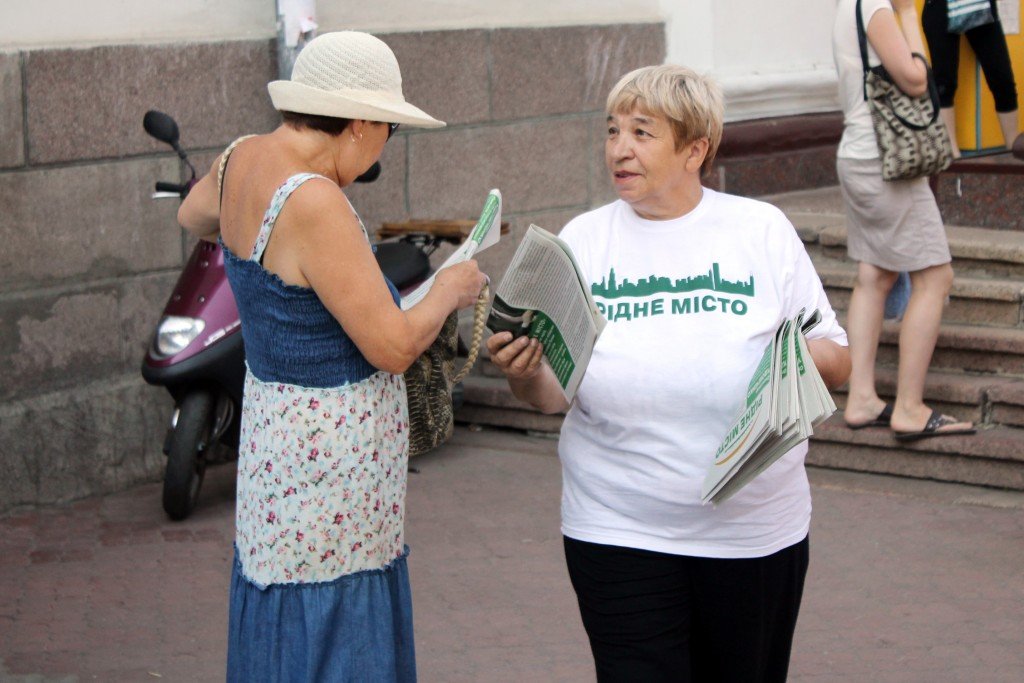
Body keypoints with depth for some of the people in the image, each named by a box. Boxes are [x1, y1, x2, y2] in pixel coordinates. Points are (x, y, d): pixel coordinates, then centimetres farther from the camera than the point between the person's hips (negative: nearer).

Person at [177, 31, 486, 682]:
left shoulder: (245, 160, 2)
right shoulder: (313, 203, -25)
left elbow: (193, 214, 27)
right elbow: (393, 346, -21)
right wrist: (450, 289, -4)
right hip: (329, 461, -10)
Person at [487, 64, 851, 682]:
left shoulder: (763, 230, 2)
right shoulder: (584, 240, 4)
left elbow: (837, 362, 4)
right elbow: (553, 392, 5)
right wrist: (522, 372, -17)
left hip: (754, 530, 0)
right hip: (620, 532, 0)